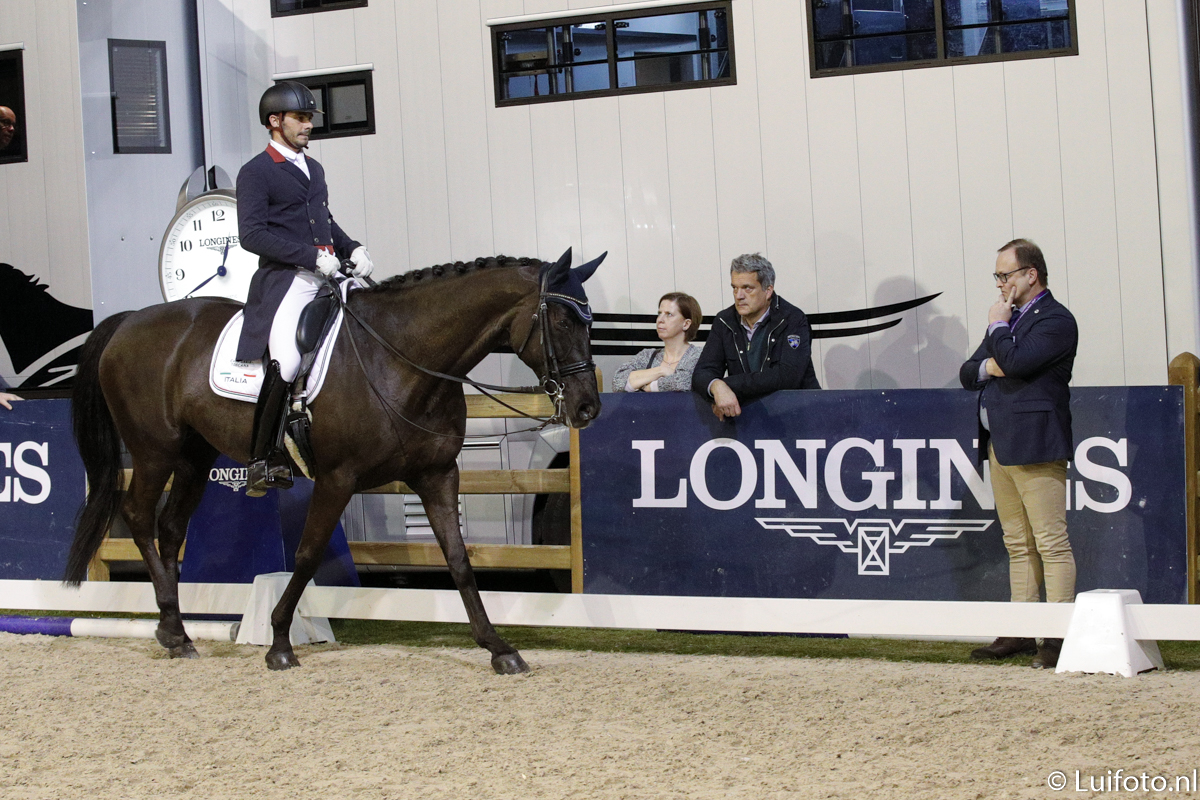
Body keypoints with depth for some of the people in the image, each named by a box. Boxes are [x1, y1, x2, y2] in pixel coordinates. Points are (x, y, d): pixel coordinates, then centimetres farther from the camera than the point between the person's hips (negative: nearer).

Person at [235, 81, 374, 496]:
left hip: (328, 276, 8)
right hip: (286, 279, -8)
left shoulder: (313, 169, 24)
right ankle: (264, 460, -14)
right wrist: (311, 257, -18)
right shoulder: (255, 173, -1)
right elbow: (252, 235, -12)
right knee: (286, 362, -24)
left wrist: (352, 249, 12)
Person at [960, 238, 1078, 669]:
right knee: (1018, 545, 11)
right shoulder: (1011, 318, 21)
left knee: (1051, 542, -9)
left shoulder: (1055, 319, -7)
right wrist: (986, 367, -1)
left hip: (1035, 445, -9)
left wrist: (998, 327, -4)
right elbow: (968, 373, 20)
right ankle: (1021, 632, 15)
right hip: (1000, 447, 9)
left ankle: (1059, 635, -10)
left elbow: (1015, 361, -21)